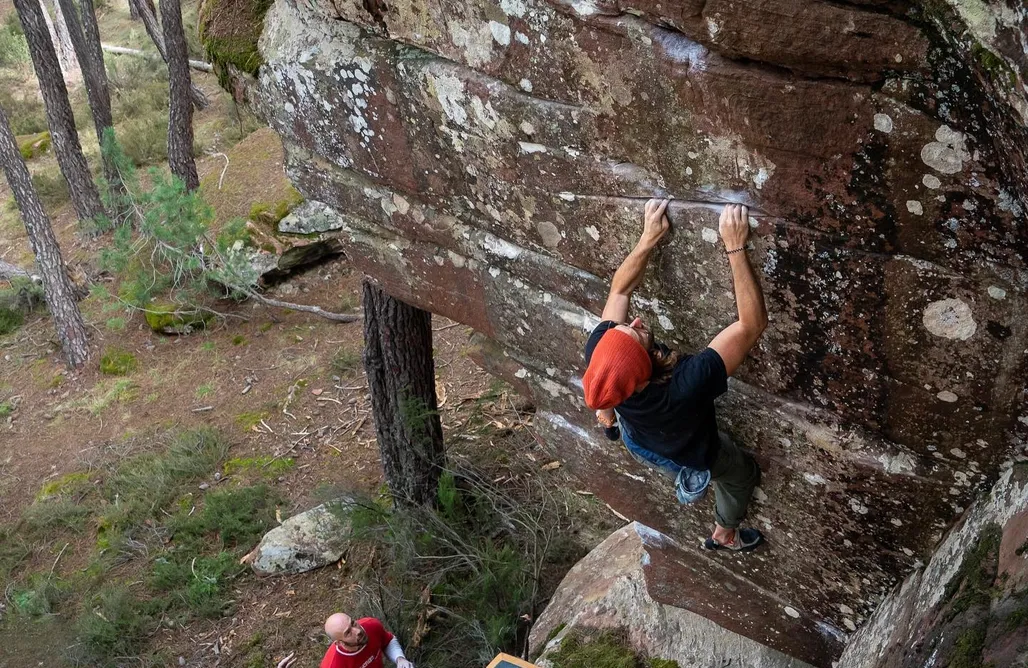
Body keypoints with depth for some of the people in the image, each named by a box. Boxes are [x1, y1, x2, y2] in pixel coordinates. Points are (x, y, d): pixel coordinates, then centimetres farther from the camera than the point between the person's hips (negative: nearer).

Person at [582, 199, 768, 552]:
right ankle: (725, 535, 55)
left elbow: (620, 289, -21)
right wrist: (735, 247, -50)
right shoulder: (686, 386, -51)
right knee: (741, 472, 30)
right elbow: (753, 323, -48)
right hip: (689, 456, -2)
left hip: (638, 441, 2)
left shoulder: (597, 351, -39)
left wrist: (650, 237, -25)